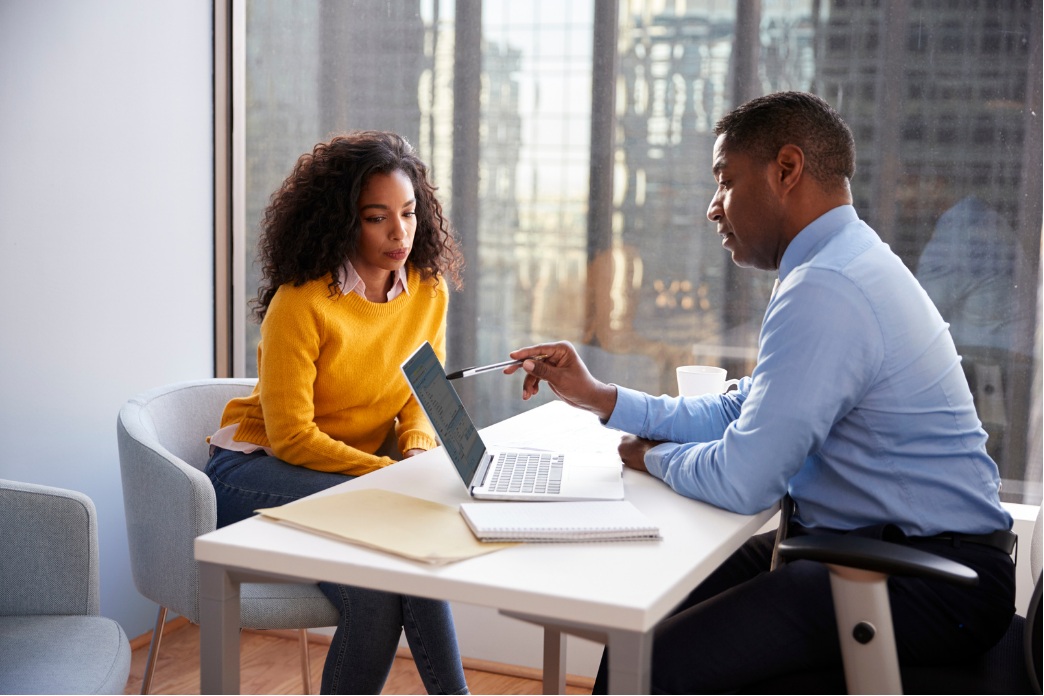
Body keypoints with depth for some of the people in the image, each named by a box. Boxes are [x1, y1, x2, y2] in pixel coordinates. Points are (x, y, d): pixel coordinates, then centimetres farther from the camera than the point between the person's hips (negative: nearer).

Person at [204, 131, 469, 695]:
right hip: (254, 473, -5)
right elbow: (290, 435, -18)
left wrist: (419, 451, -14)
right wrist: (390, 475, -24)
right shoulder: (301, 301, -19)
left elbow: (422, 400, 9)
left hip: (356, 474, 5)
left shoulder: (428, 294, 0)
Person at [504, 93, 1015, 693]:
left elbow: (740, 481, -23)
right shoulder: (849, 262, 14)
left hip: (933, 586, -11)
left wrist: (655, 456, -1)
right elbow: (741, 413, 17)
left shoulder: (825, 292, -22)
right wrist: (598, 396, 12)